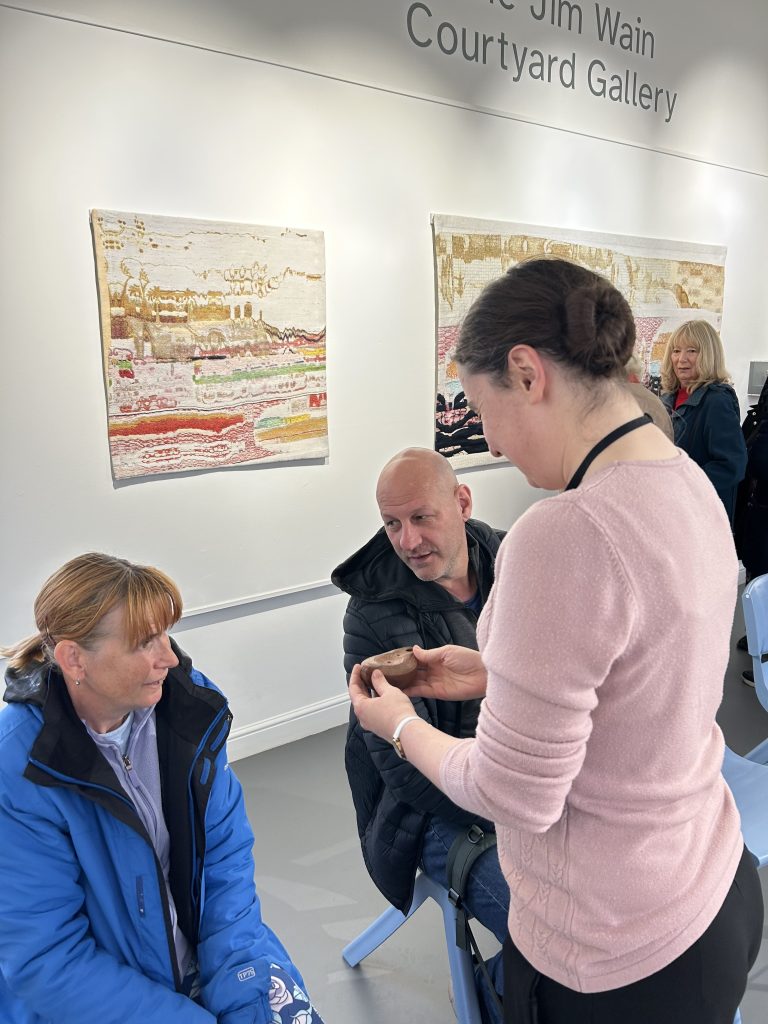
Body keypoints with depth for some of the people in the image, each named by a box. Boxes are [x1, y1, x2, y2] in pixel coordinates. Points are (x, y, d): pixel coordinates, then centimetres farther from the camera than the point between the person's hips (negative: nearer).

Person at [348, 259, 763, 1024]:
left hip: (616, 957, -7)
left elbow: (514, 795, -23)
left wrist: (399, 723, -6)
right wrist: (495, 673, 9)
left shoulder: (564, 534, -32)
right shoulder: (690, 485, -4)